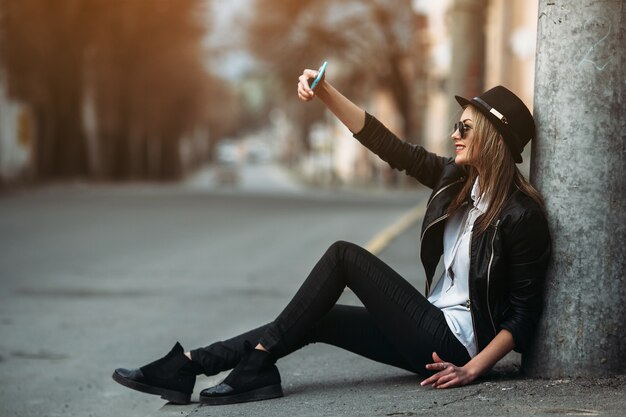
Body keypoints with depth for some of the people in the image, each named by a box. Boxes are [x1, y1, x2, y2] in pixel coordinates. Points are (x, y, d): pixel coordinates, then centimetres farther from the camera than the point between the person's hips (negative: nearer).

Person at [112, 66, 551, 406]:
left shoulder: (522, 215, -16)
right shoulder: (456, 181, 6)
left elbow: (524, 311, -16)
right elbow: (390, 147, 4)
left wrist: (473, 369, -22)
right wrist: (325, 93, -3)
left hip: (455, 345, -8)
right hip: (433, 334, 8)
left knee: (344, 255, -13)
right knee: (313, 320, 1)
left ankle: (257, 365, -9)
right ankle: (187, 367, -5)